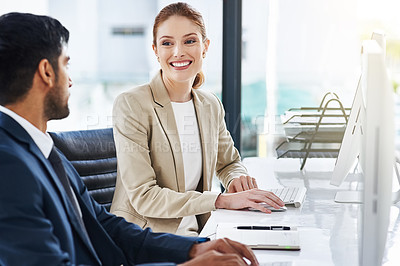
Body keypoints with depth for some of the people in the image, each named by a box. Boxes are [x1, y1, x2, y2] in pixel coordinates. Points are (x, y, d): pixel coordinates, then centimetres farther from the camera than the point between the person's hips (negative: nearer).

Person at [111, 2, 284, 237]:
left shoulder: (211, 106, 8)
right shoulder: (132, 105, -12)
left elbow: (229, 162, 27)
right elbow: (143, 197, -17)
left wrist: (237, 179, 2)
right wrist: (222, 200, -24)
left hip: (193, 233, 6)